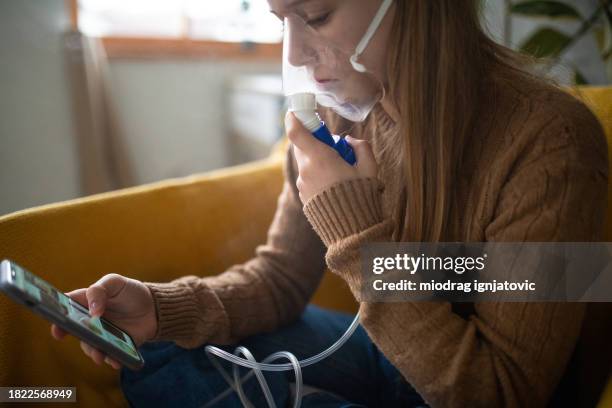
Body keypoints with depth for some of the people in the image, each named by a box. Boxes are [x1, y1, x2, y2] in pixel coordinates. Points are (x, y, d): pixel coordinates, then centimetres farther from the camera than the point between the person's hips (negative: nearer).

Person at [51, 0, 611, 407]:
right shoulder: (335, 113, -7)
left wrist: (359, 233, -29)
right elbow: (281, 276, 0)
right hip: (384, 356, 5)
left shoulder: (550, 138, -26)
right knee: (159, 355, -5)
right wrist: (164, 308, -18)